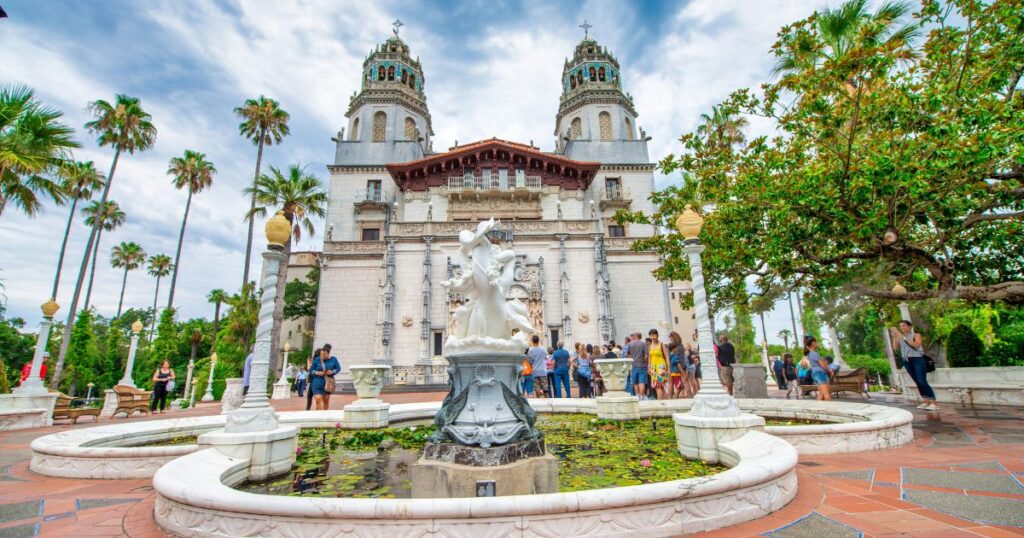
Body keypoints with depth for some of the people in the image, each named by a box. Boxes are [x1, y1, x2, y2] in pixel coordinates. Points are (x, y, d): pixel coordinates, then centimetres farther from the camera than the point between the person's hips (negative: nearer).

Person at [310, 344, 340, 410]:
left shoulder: (333, 359, 0)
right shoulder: (317, 360, -3)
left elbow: (338, 368, 7)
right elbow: (311, 370, 3)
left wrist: (332, 372, -12)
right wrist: (317, 373, -16)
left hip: (328, 383, 2)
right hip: (318, 383, -2)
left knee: (326, 400, 12)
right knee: (318, 399, -15)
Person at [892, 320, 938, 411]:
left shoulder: (916, 335, 1)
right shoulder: (900, 337, 12)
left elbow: (917, 345, -15)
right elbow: (895, 347, 2)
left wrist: (904, 338, -18)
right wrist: (894, 336, -4)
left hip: (918, 359, -5)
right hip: (907, 361, 5)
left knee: (922, 381, -14)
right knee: (917, 382, 7)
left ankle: (933, 403, -14)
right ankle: (926, 402, 12)